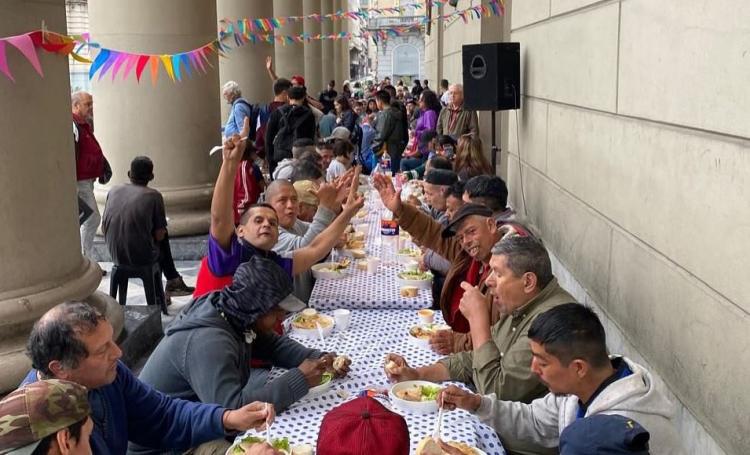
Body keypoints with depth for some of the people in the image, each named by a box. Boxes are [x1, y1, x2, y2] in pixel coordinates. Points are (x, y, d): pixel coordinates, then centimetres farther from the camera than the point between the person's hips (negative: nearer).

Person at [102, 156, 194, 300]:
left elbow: (103, 229, 7)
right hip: (142, 258, -5)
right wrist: (162, 231, 15)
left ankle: (173, 283, 37)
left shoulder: (113, 191, 2)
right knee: (163, 240, 28)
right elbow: (159, 235, -8)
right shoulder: (154, 196, -9)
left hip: (115, 255, 5)